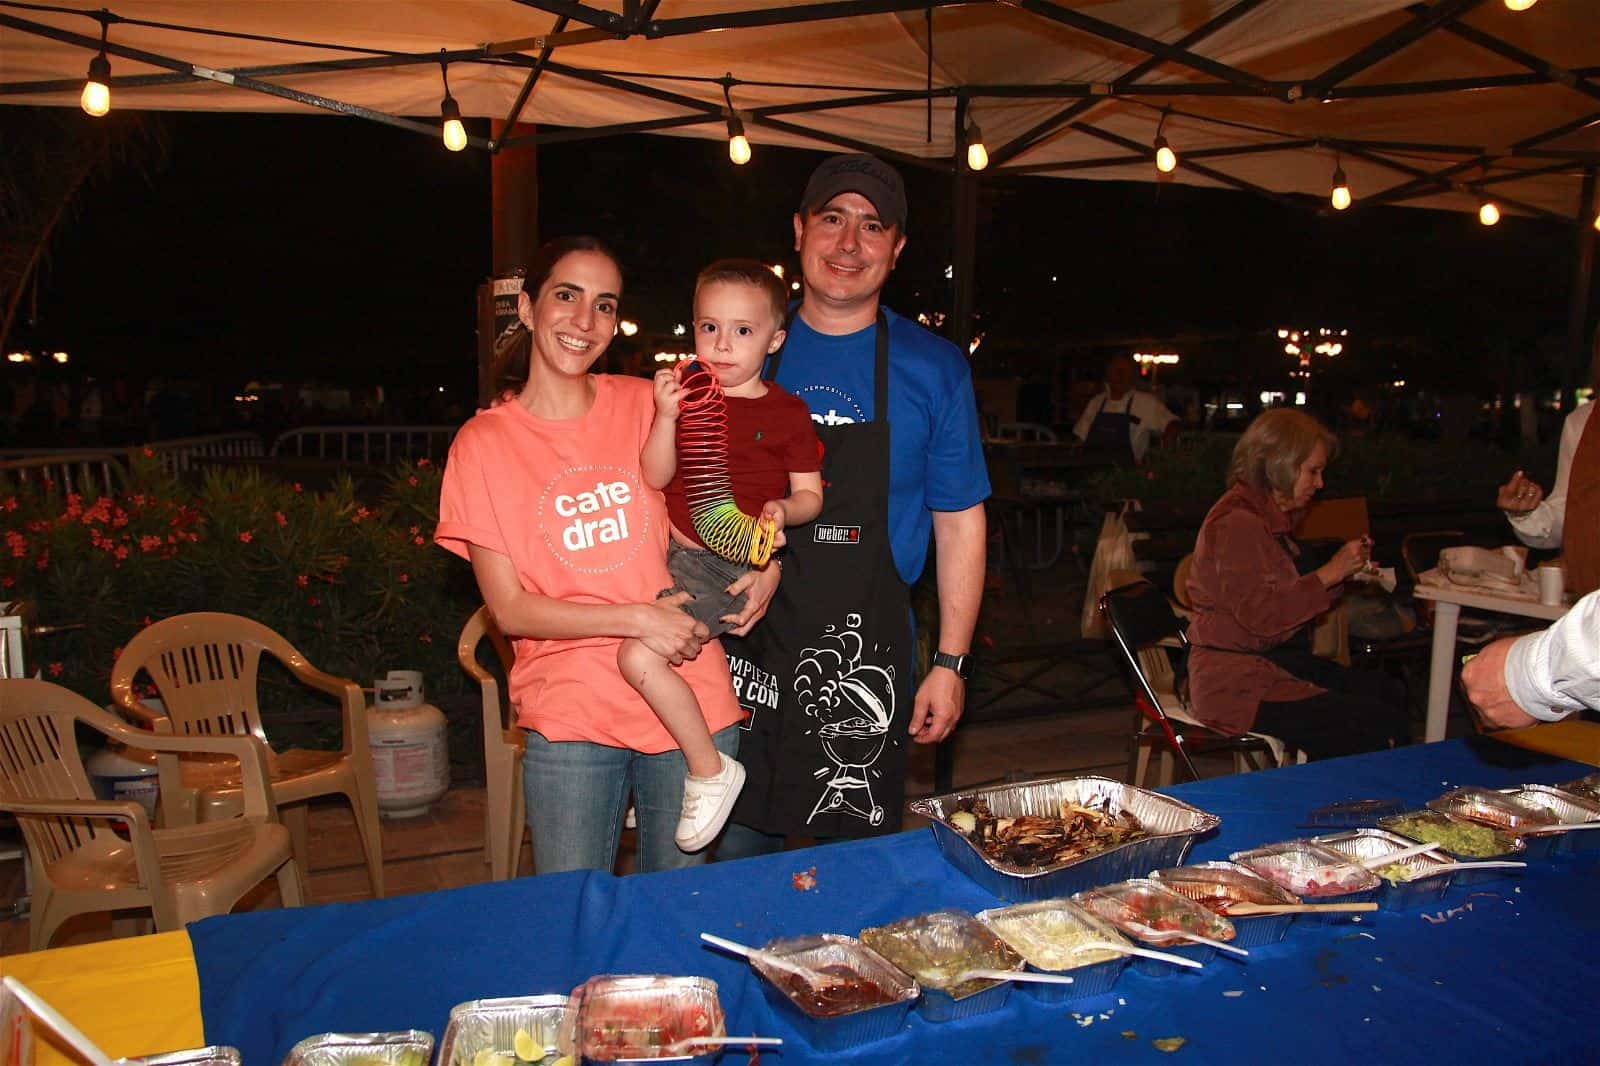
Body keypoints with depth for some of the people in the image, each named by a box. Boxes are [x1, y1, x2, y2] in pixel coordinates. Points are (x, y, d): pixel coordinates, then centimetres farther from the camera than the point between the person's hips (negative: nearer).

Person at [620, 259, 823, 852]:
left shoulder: (786, 414, -3)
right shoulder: (686, 395, 6)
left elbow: (810, 495, 1)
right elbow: (656, 478, -2)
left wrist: (783, 509, -20)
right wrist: (666, 416, -17)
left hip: (731, 566, -6)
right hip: (674, 552, 7)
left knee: (640, 656, -21)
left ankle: (710, 772, -4)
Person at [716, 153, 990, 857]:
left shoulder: (934, 369, 0)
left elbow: (960, 521, 4)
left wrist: (950, 663, -1)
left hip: (865, 656, -1)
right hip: (743, 647, 1)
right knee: (734, 853, 11)